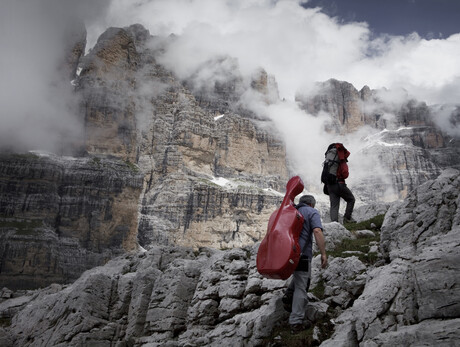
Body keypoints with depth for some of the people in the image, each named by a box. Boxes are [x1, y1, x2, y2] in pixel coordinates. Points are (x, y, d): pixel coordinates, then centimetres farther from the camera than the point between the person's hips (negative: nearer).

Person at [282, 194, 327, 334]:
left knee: (299, 275, 30)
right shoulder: (312, 212, 1)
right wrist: (323, 253, -17)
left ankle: (288, 297, 16)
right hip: (301, 252, -6)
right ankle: (296, 323, 0)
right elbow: (317, 232, -16)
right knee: (301, 286, 0)